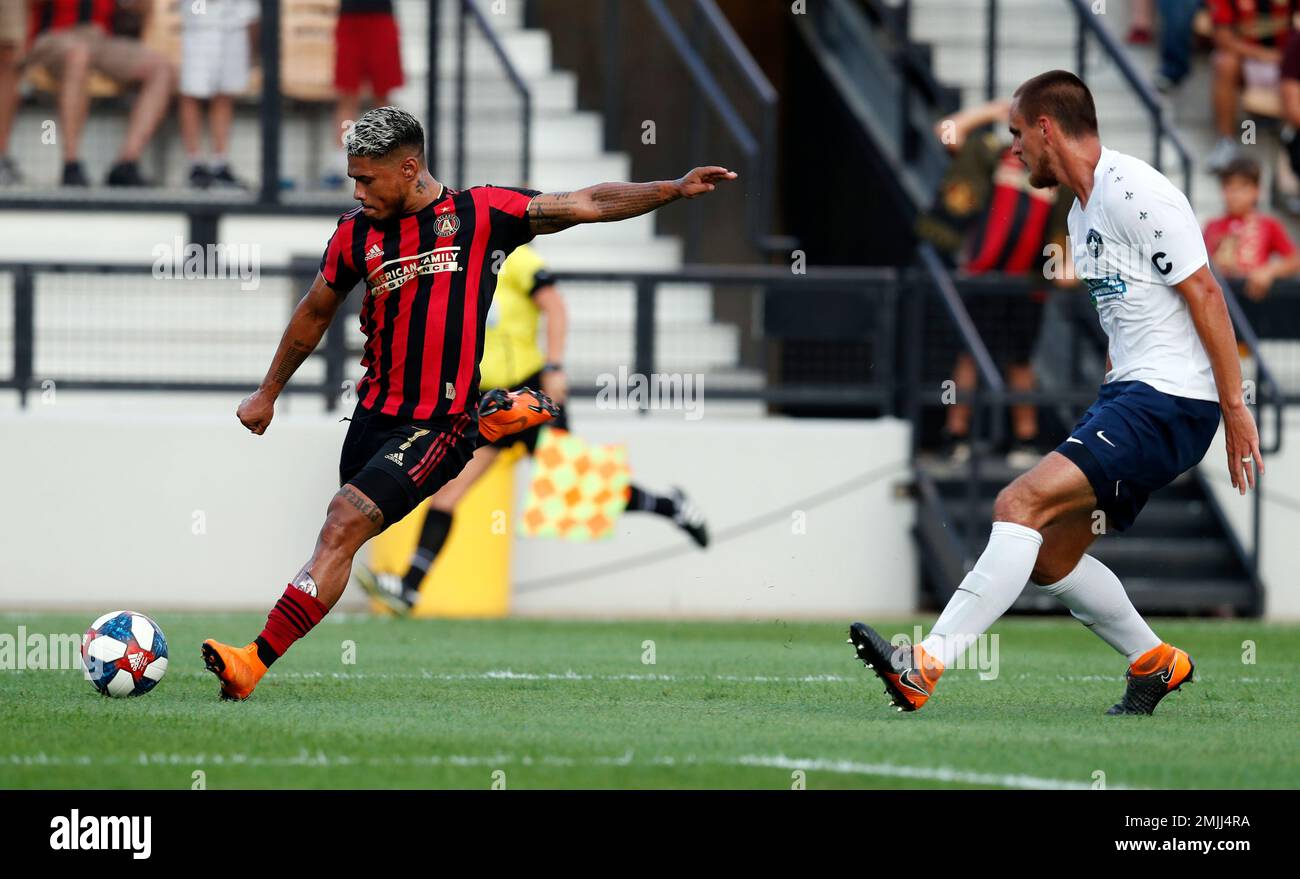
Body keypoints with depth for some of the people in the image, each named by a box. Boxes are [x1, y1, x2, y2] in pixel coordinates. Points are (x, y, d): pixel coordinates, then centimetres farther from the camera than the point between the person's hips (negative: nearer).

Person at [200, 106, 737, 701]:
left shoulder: (480, 213, -3)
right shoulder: (355, 234, 7)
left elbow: (588, 205, 2)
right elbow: (315, 312, 24)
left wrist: (676, 189, -8)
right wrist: (268, 393, 32)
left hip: (438, 425, -6)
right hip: (375, 414, 6)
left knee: (344, 525, -18)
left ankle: (256, 661, -19)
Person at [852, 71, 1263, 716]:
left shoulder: (1134, 193, -14)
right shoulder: (1084, 211, 17)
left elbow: (1205, 295, -15)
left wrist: (1235, 408, -16)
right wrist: (1108, 415, 24)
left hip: (1169, 401, -10)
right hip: (1126, 395, 10)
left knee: (1022, 504, -21)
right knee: (1050, 556, 11)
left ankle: (925, 666, -25)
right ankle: (1156, 663, 26)